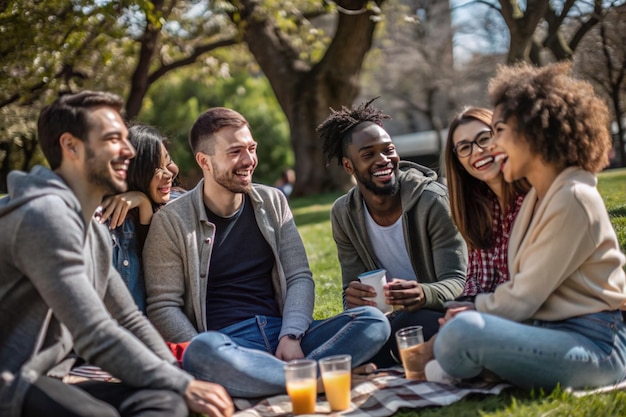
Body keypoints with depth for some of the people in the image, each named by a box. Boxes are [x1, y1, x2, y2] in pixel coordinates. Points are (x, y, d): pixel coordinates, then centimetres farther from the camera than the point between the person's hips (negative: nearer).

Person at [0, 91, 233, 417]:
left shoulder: (94, 231, 16)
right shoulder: (47, 215, -16)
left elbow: (129, 320, 20)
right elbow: (96, 337, -21)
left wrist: (184, 382, 8)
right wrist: (184, 384, -14)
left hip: (43, 382, 9)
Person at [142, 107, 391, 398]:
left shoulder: (273, 202, 13)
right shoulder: (172, 221, 0)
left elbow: (300, 277, 9)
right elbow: (163, 307, -3)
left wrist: (291, 336, -10)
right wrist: (206, 357, -20)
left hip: (283, 334, 4)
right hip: (225, 340, -4)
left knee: (373, 321, -18)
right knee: (203, 351, -40)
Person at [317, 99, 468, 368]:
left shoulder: (433, 200, -14)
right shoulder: (343, 214, 0)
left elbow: (457, 282, -16)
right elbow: (352, 289, 1)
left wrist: (424, 294, -40)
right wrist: (353, 300, -26)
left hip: (438, 314, -3)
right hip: (390, 318, 4)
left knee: (410, 325, -36)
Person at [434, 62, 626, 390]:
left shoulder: (572, 199, -17)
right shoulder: (539, 196, 14)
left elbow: (523, 298, -16)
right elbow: (526, 291, 12)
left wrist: (473, 313, -2)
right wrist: (475, 310, -2)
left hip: (594, 344, -10)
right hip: (553, 328, 10)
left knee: (461, 332, -31)